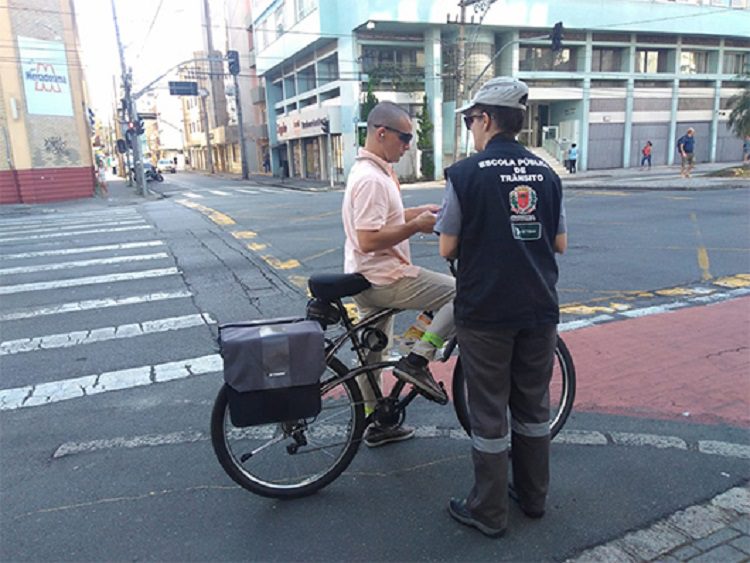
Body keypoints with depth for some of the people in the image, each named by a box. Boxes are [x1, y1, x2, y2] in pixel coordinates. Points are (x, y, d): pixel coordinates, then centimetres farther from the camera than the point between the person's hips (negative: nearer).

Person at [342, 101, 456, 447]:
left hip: (368, 279, 11)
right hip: (384, 279, -11)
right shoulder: (371, 179, -20)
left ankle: (375, 423, 34)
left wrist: (422, 211, 12)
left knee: (373, 354, 19)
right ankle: (417, 361, -8)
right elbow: (369, 240, -28)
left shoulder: (370, 171, 13)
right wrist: (417, 225, -20)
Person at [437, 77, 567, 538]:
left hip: (486, 312, -5)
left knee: (489, 411, 7)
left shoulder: (465, 174, -11)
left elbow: (448, 249, -9)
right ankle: (534, 496, 33)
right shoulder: (546, 172, 4)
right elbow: (560, 243, 7)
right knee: (534, 405, 18)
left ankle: (489, 512, 20)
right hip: (540, 309, 5)